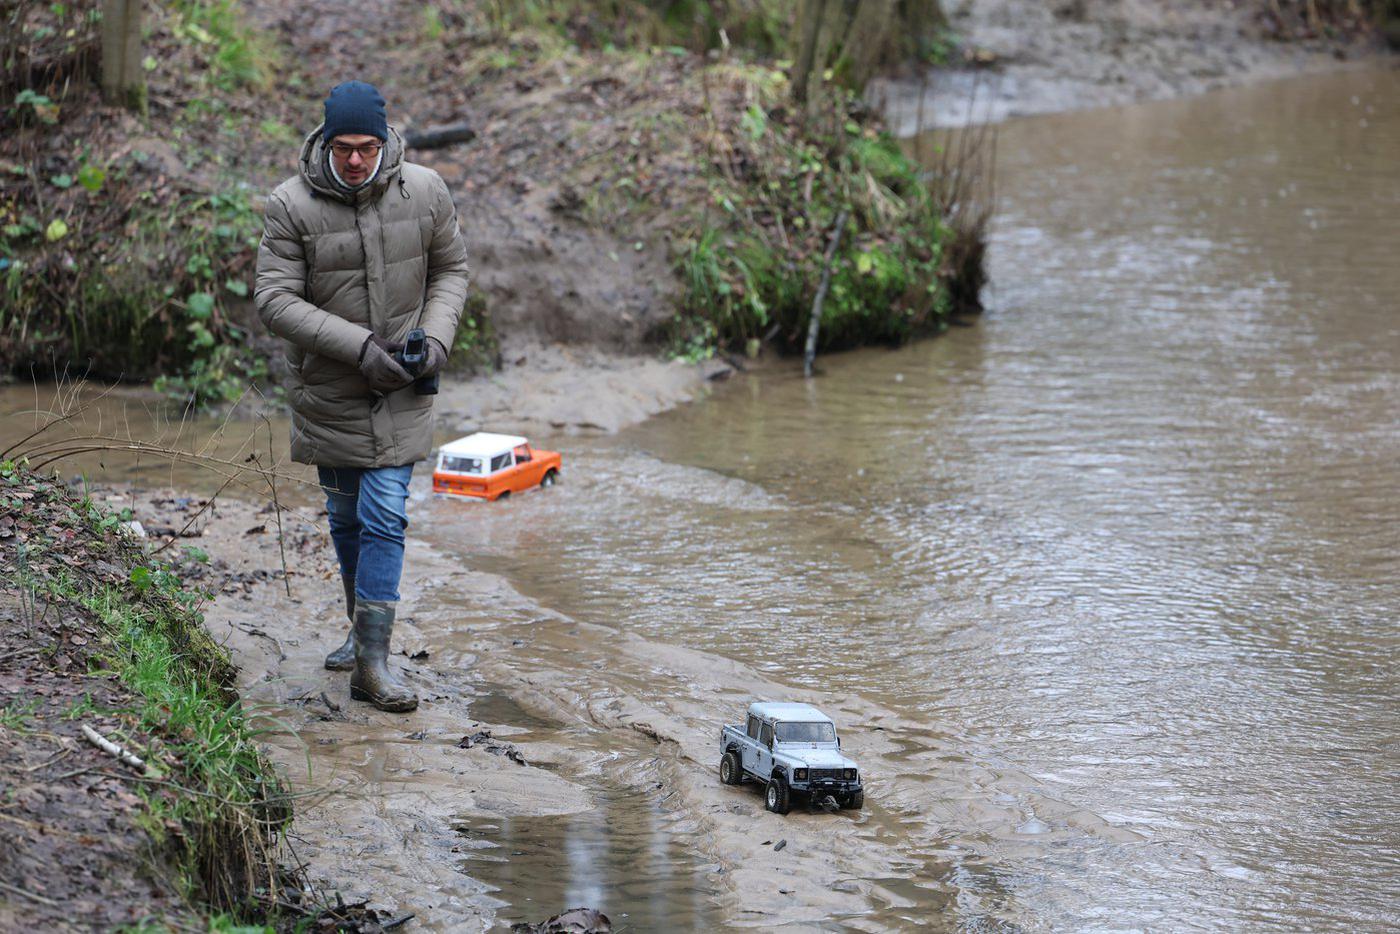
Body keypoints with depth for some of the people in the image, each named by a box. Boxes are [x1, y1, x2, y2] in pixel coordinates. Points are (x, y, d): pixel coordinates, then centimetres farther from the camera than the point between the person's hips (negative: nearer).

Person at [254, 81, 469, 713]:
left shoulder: (424, 192, -7)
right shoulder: (292, 205, -14)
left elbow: (450, 268, 7)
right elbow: (274, 300, -16)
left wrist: (436, 334, -10)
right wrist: (357, 345, -23)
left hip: (401, 387, 0)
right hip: (328, 389, 0)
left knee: (384, 517, -8)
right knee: (346, 516, 15)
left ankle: (372, 661, -8)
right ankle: (361, 625, 37)